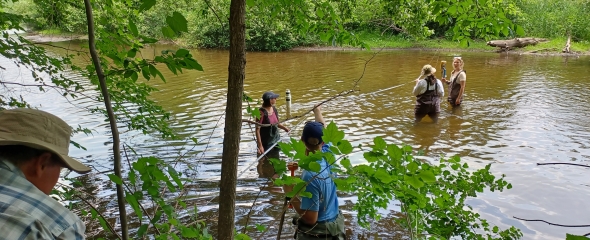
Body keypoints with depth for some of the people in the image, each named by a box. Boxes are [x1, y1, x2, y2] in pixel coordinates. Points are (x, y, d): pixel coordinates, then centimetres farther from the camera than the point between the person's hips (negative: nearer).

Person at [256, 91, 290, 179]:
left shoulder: (274, 109, -1)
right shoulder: (262, 112, -23)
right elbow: (257, 129, -21)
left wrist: (284, 128, -2)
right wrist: (260, 145, -23)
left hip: (275, 140, 8)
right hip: (265, 143, -8)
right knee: (263, 165, 8)